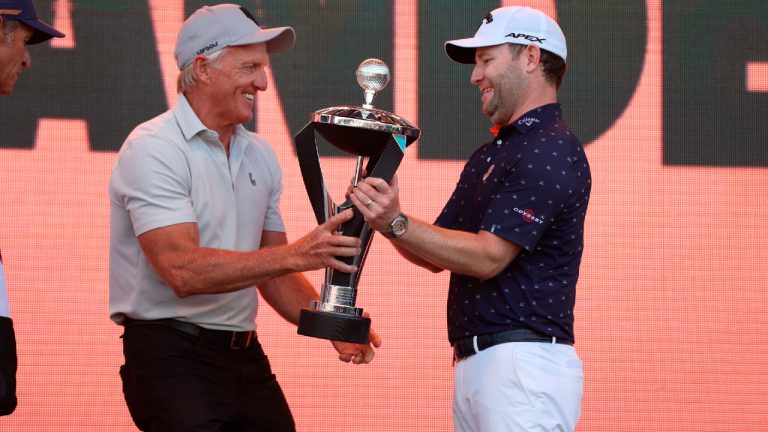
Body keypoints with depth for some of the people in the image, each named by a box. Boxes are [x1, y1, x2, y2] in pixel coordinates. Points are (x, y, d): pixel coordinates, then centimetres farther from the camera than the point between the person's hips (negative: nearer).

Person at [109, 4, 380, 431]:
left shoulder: (259, 155, 12)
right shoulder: (154, 148, -11)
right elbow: (184, 271, -23)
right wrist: (296, 254, -30)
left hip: (246, 358, 7)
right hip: (173, 358, -7)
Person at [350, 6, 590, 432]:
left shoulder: (552, 152, -11)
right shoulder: (487, 157, 21)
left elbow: (488, 256, -18)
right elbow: (437, 256, 19)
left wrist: (396, 223, -23)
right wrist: (384, 213, 2)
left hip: (524, 363, -9)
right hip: (473, 362, 9)